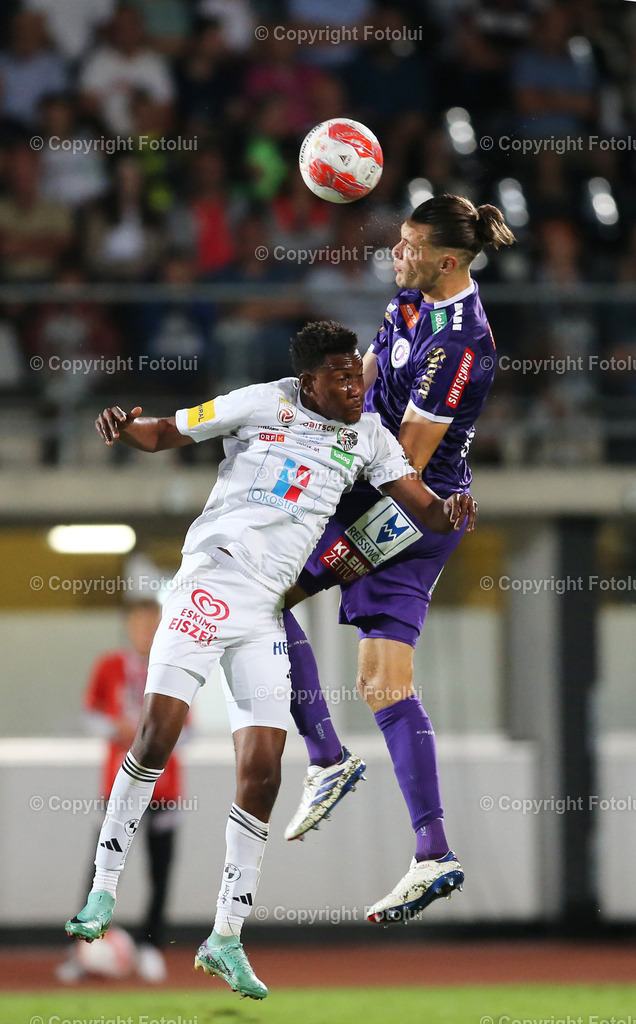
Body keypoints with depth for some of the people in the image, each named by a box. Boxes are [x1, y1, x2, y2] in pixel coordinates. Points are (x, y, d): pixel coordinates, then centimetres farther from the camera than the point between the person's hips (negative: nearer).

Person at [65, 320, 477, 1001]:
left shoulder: (368, 436, 14)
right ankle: (103, 891, -2)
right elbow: (161, 435, 6)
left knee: (262, 772, -3)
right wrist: (123, 426, -16)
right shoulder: (263, 404, 2)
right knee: (157, 734, -15)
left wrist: (450, 510, -11)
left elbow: (427, 512, 13)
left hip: (266, 612, 4)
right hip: (210, 582, -4)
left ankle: (226, 938, 3)